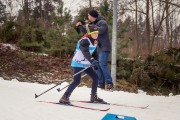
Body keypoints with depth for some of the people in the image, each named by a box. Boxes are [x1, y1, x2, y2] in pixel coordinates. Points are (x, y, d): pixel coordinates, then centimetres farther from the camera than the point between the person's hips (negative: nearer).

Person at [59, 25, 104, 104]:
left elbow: (93, 52, 20)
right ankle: (64, 97, -9)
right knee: (76, 81, -16)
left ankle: (93, 97, 18)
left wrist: (94, 64, 16)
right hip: (78, 63, -9)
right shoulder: (84, 40, -19)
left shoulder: (94, 41, 9)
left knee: (95, 77, 6)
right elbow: (85, 52, -34)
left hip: (86, 64, 9)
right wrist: (92, 60, -47)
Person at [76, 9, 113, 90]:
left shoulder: (102, 22, -9)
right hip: (96, 48, 9)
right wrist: (80, 26, 11)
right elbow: (86, 32, 25)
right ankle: (101, 83, 10)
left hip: (104, 48, -9)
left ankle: (109, 83, -12)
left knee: (102, 64, -17)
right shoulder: (92, 24, 17)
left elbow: (100, 30, -28)